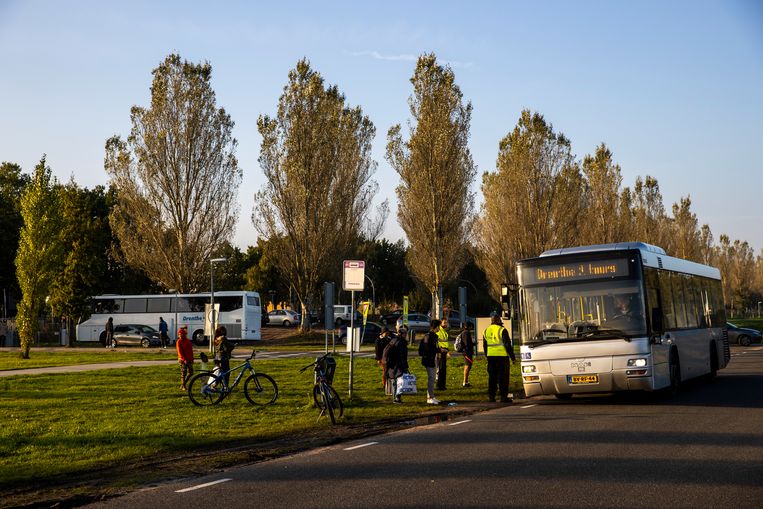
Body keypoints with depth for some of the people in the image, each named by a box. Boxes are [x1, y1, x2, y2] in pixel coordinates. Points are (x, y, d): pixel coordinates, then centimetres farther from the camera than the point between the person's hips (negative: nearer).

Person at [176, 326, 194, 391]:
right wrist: (184, 359, -22)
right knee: (183, 373, -2)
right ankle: (183, 386, 8)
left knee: (190, 373, 7)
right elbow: (180, 352, -14)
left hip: (189, 360, 6)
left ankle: (183, 383, 22)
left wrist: (192, 359, 12)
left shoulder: (188, 341, 12)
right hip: (182, 360, -6)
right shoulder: (179, 342, -7)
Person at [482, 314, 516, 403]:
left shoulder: (486, 331, 11)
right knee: (503, 377, -2)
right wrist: (512, 357, -5)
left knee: (492, 376, 11)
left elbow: (485, 346, 18)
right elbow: (507, 345, -11)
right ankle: (503, 396, -3)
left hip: (491, 356, 6)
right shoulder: (502, 330, -9)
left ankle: (491, 395, 11)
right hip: (502, 356, -6)